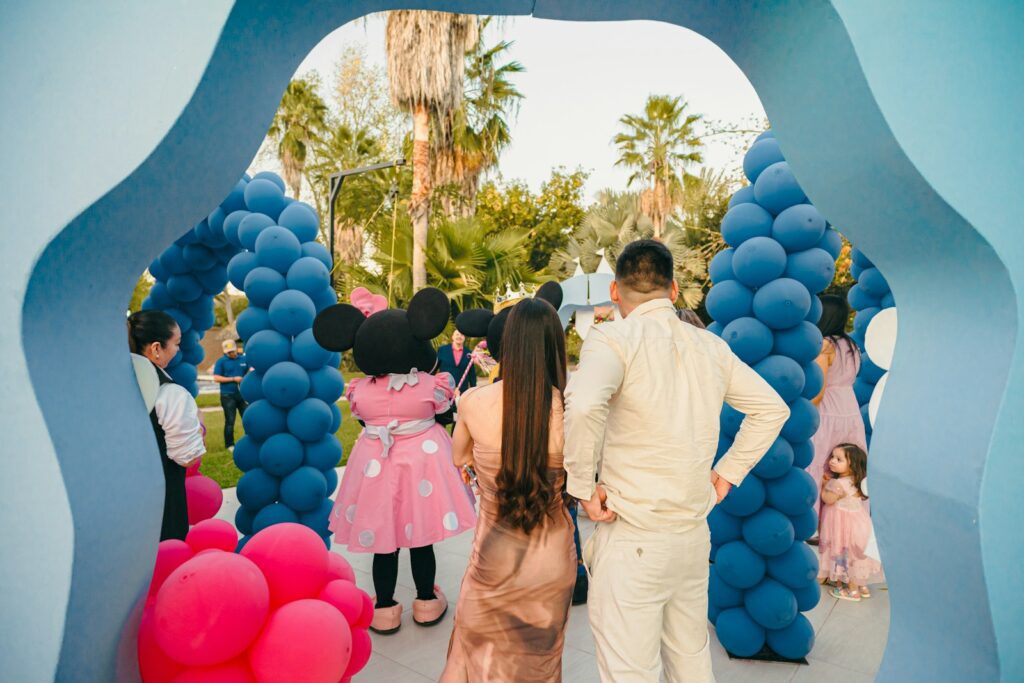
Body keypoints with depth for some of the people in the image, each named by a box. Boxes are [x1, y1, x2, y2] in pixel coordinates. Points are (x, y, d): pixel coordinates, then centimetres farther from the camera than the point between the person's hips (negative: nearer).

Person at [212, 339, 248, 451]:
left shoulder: (244, 359, 7)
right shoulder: (221, 361, -2)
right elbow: (216, 378, -8)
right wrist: (233, 379, -14)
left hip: (243, 394, 3)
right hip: (228, 395, -3)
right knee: (230, 421, 2)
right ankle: (229, 444, 12)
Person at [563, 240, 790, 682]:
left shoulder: (613, 339, -14)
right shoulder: (711, 346, 5)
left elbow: (583, 405, -34)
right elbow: (773, 409, 13)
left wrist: (582, 486, -19)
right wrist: (727, 474, 12)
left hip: (632, 541, -6)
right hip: (695, 535, 7)